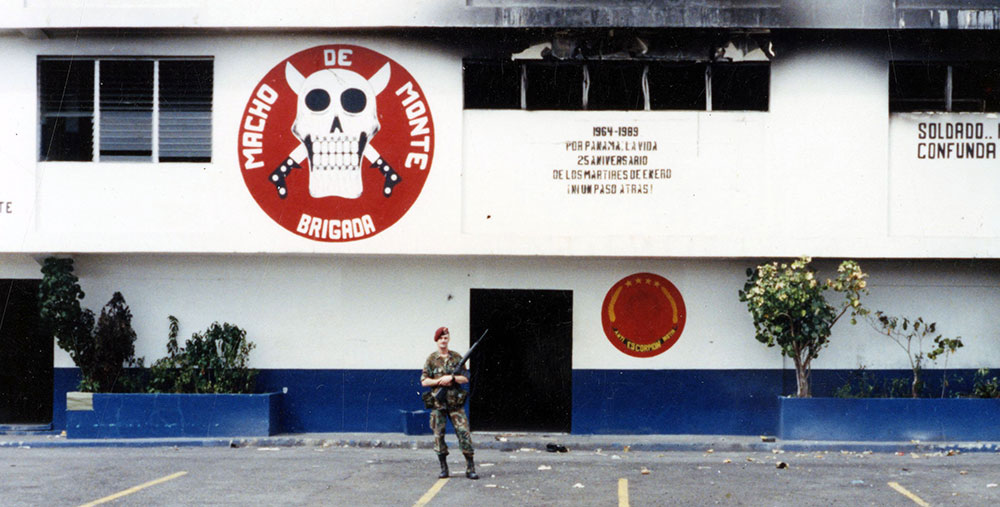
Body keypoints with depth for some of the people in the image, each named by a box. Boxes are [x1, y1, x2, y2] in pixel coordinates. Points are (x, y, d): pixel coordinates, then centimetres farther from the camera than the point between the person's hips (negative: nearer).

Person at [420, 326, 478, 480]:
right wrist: (440, 381, -12)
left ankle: (470, 468, -4)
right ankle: (443, 468, 11)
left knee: (464, 432, -6)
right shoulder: (431, 359, 4)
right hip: (438, 403, 0)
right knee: (438, 434, 1)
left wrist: (451, 378, -12)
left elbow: (466, 378, 5)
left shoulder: (457, 357, 6)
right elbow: (424, 381, 1)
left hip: (456, 402, 0)